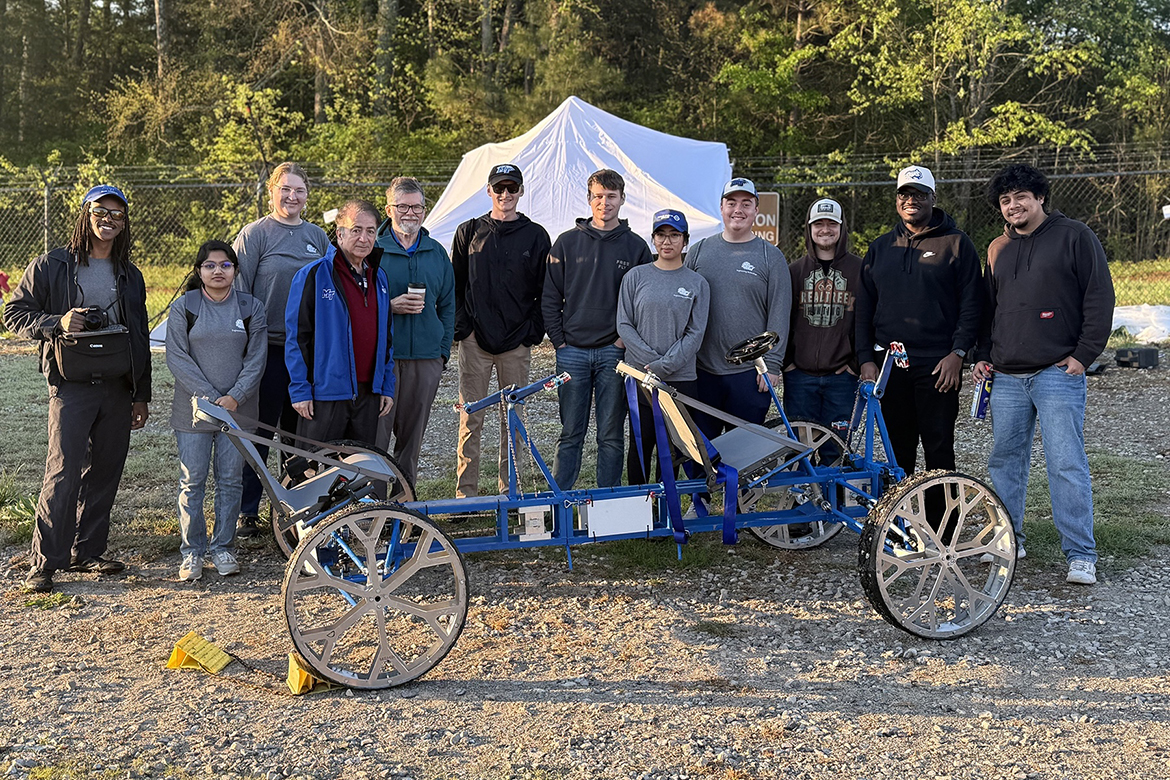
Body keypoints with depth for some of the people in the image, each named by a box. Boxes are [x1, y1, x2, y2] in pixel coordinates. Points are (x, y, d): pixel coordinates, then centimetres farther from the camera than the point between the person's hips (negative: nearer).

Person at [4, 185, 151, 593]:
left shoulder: (130, 276, 14)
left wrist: (141, 395, 14)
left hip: (117, 388, 5)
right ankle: (44, 562, -1)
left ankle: (87, 551, 21)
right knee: (64, 472, -10)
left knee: (105, 472, 8)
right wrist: (57, 322, -18)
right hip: (71, 386, -5)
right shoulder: (50, 267, 1)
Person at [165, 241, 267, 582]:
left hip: (238, 409, 1)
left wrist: (234, 397, -11)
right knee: (192, 481, 2)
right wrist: (209, 397, -13)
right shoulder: (183, 307, 1)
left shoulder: (252, 308, 5)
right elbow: (177, 358, -5)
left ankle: (222, 548, 18)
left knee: (231, 480, 6)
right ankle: (192, 551, 13)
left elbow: (256, 359, 1)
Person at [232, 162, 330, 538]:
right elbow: (238, 291, -3)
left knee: (300, 430, 11)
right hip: (267, 347, -4)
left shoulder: (317, 236, 12)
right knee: (258, 431, 0)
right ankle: (247, 511, 9)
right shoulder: (255, 233, -2)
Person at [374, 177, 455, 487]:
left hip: (426, 357, 4)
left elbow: (447, 306, 17)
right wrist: (391, 306, -13)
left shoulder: (437, 253, 13)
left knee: (412, 434, 9)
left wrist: (443, 350, 9)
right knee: (376, 431, -6)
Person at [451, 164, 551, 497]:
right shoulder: (469, 231, 9)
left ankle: (509, 491, 14)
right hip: (475, 340, 0)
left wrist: (534, 331, 0)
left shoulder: (536, 236, 8)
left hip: (517, 343, 0)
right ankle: (466, 493, 6)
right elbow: (455, 284, 10)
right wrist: (460, 326, 1)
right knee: (471, 419, 0)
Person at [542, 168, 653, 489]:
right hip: (572, 351, 0)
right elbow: (550, 297, 7)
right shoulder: (567, 242, 6)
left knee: (611, 436, 4)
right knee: (570, 434, 4)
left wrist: (625, 340, -4)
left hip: (614, 352, 0)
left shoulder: (636, 247, 5)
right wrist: (559, 340, -1)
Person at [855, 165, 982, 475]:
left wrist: (957, 353, -11)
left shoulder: (956, 243, 3)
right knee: (897, 451, 8)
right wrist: (866, 358, 4)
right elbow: (864, 308, 13)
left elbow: (971, 304, -2)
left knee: (939, 448, -1)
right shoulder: (880, 248, 14)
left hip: (939, 366, -3)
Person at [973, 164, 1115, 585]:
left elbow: (1100, 298, -3)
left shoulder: (1074, 236, 1)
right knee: (1004, 460, 10)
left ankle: (1081, 554, -1)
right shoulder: (998, 249, 17)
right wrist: (981, 355, 14)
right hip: (1006, 377, 6)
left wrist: (1084, 354, -9)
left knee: (1067, 464, -8)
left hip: (1058, 373, -6)